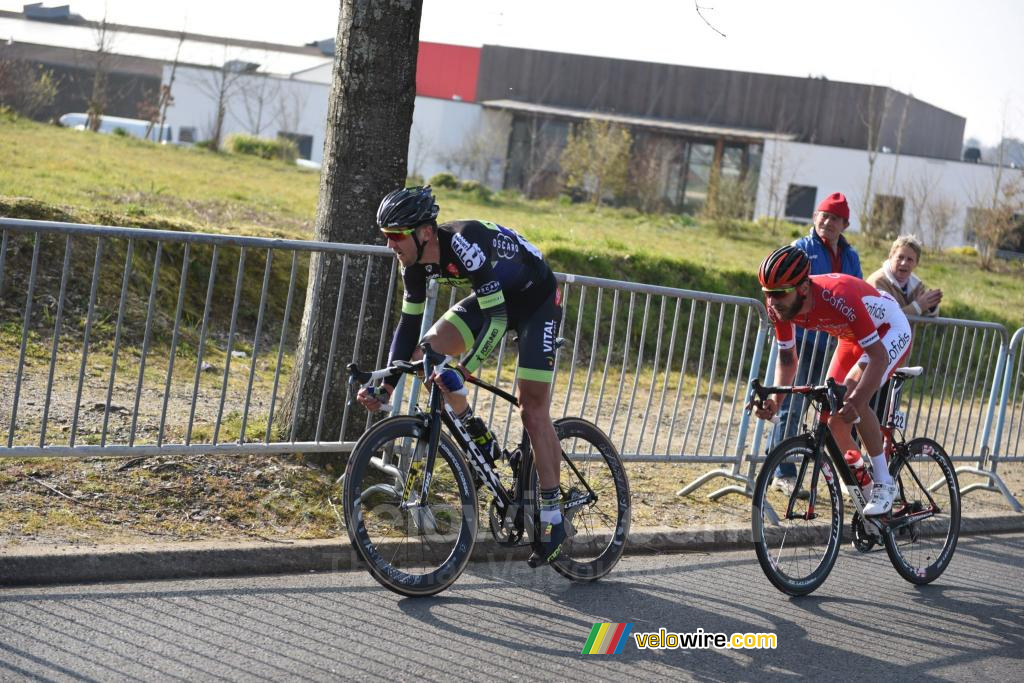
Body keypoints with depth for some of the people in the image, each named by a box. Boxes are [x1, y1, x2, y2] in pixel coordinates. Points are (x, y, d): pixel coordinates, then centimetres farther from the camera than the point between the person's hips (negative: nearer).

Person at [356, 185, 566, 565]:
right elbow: (409, 324, -6)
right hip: (494, 296, 7)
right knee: (428, 350, -12)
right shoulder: (416, 262, -13)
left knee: (532, 408, -10)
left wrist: (464, 369, -50)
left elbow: (496, 315, -40)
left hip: (536, 298, -7)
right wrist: (386, 388, -12)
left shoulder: (463, 241, -36)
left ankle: (553, 518, -3)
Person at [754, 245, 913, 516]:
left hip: (890, 331, -7)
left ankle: (884, 483, -19)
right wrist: (775, 400, -23)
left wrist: (856, 401, -53)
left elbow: (879, 356, -40)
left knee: (851, 390, -31)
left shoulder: (839, 297, -40)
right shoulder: (780, 306, -21)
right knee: (833, 421, -2)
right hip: (852, 338, 7)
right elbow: (787, 358, -6)